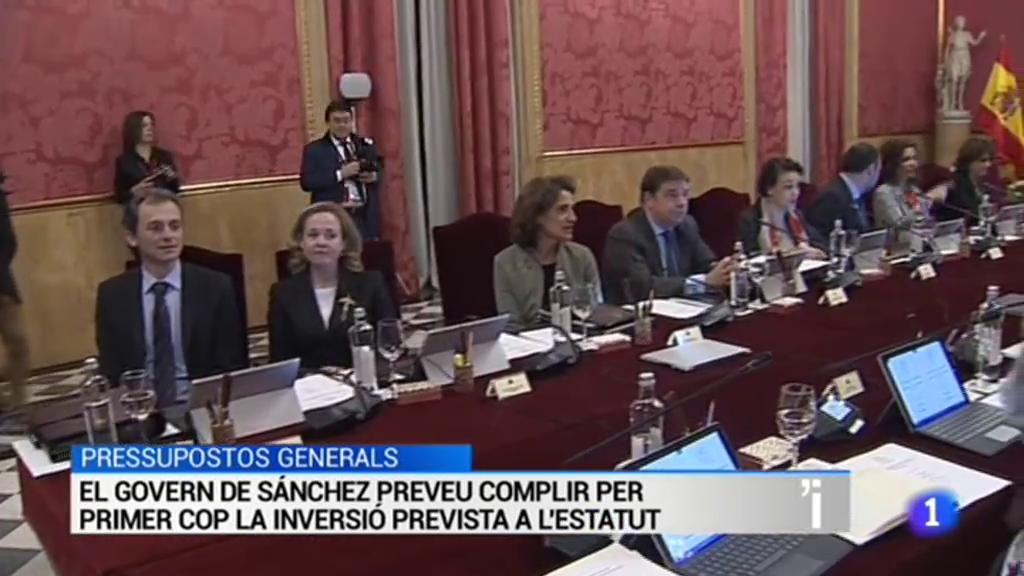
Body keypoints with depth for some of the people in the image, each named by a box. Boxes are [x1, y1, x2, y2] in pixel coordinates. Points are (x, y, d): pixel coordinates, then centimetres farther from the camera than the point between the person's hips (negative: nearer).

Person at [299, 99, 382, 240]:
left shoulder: (367, 145, 15)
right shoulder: (314, 149, 4)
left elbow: (380, 172, 19)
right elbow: (306, 182, -7)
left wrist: (374, 176, -5)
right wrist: (340, 174, -15)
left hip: (366, 215, 4)